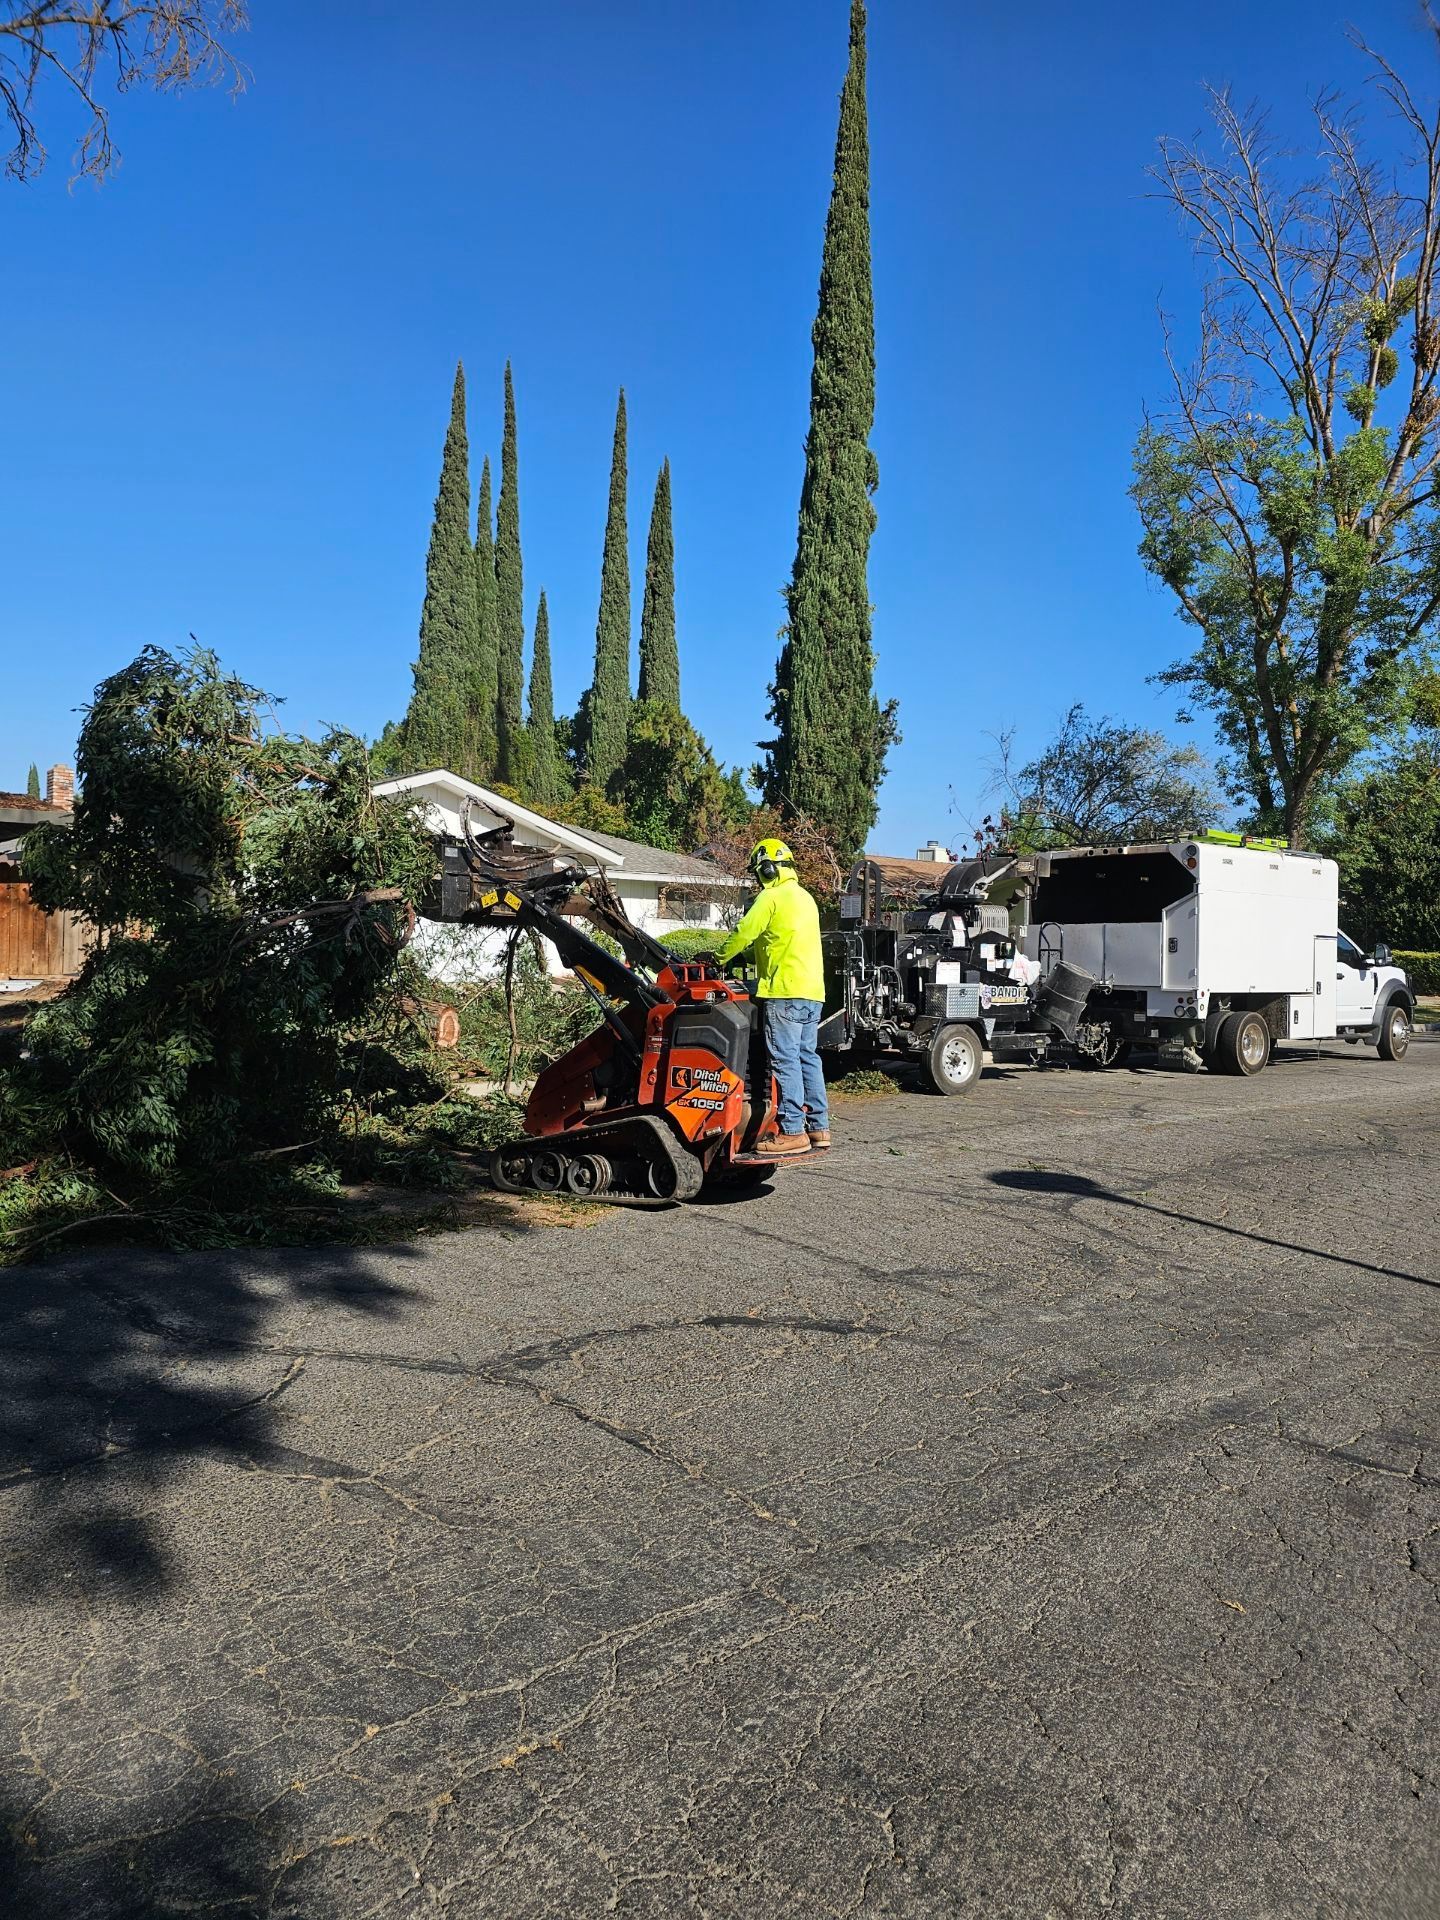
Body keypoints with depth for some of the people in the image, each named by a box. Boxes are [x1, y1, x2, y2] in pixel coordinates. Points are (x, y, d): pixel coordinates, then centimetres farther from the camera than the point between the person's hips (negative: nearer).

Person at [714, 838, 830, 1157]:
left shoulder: (771, 896, -7)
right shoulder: (805, 898, 21)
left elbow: (743, 933, -7)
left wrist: (720, 959, 9)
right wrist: (746, 958, 27)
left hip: (785, 991, -9)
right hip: (813, 990, 9)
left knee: (785, 1061, -8)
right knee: (808, 1058, 12)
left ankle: (792, 1132, -9)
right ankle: (819, 1126, 15)